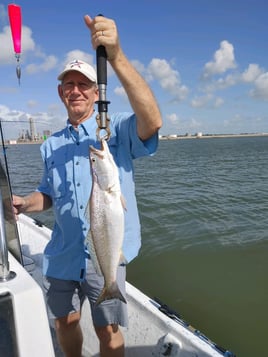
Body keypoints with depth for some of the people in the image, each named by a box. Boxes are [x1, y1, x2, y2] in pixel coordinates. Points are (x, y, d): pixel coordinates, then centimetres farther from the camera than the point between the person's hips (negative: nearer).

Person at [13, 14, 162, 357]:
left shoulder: (117, 128, -7)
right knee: (65, 321, 22)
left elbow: (151, 121, -28)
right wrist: (24, 203, -5)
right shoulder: (50, 145, 9)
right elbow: (48, 194, 17)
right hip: (61, 254, 5)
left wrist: (116, 57, -35)